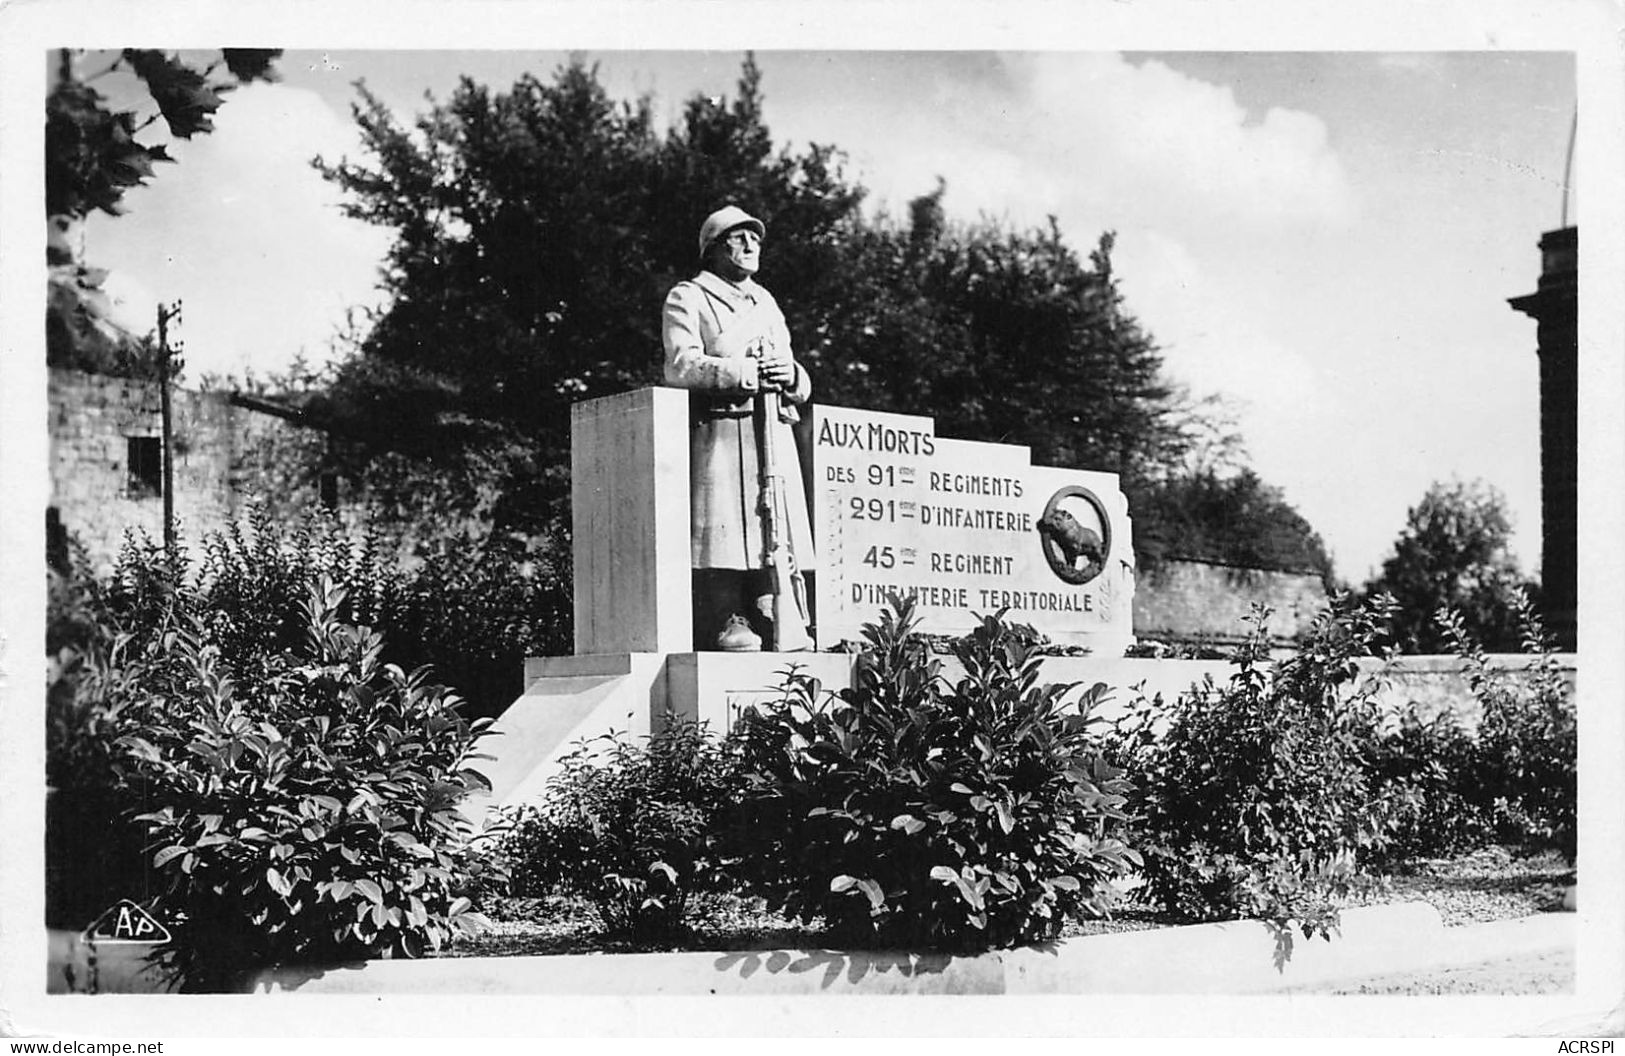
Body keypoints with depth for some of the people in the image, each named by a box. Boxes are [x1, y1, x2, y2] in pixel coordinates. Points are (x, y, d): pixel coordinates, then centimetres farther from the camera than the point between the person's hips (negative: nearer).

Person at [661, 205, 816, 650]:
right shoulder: (688, 298, 7)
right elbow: (682, 365, -10)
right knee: (724, 529, -12)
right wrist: (748, 373, -18)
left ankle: (775, 624, 1)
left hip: (774, 434, 6)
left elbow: (799, 387, 23)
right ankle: (726, 624, -11)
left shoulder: (766, 302, 26)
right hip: (718, 433, -6)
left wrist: (791, 377, -2)